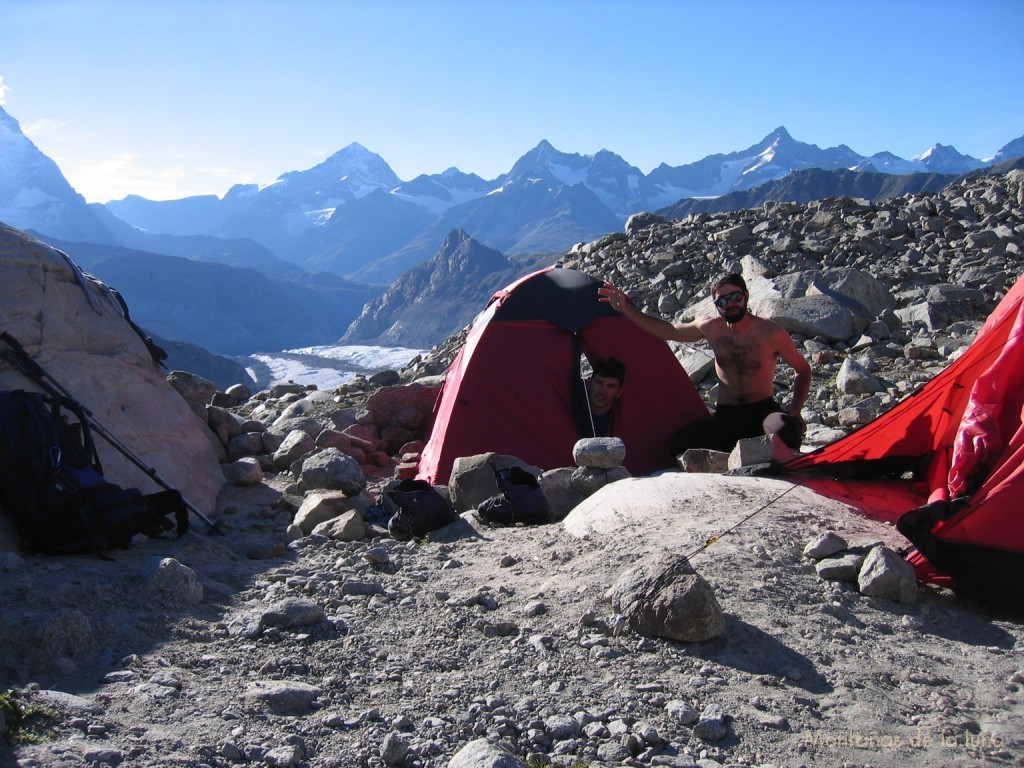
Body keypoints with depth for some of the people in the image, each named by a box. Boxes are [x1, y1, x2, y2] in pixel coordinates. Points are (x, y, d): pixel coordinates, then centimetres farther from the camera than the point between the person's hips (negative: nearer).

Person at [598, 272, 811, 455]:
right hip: (725, 416, 3)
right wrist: (625, 308, 3)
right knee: (679, 444, -25)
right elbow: (665, 330, 11)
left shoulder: (770, 333, -6)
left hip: (762, 412, -3)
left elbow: (803, 370, 5)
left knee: (786, 431, -39)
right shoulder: (710, 328, 2)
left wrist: (794, 413, -7)